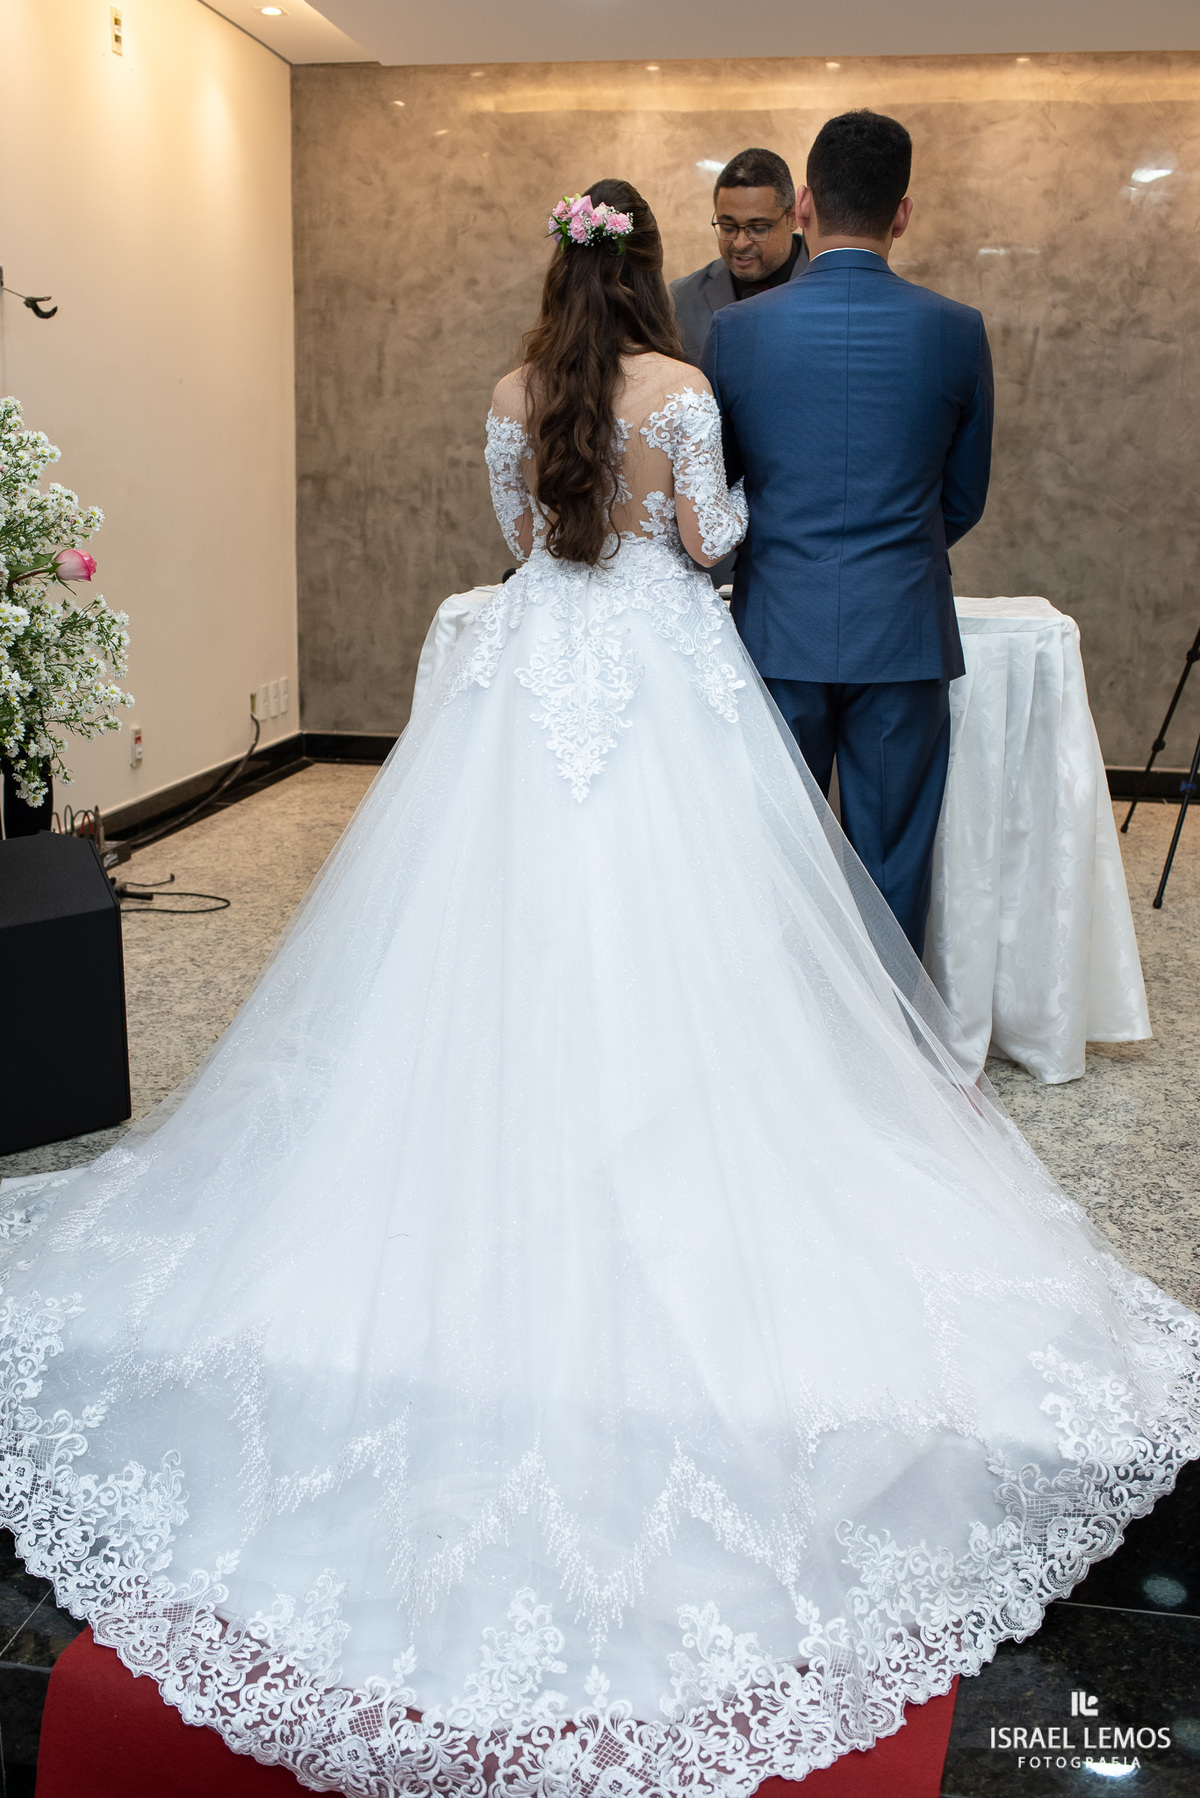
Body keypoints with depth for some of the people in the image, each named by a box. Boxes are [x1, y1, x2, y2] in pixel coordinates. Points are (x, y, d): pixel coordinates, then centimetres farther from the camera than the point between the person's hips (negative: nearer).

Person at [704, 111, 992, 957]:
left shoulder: (737, 330, -2)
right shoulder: (958, 331, -2)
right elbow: (964, 500, 9)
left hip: (779, 631, 0)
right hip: (905, 633, 0)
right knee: (892, 866, 9)